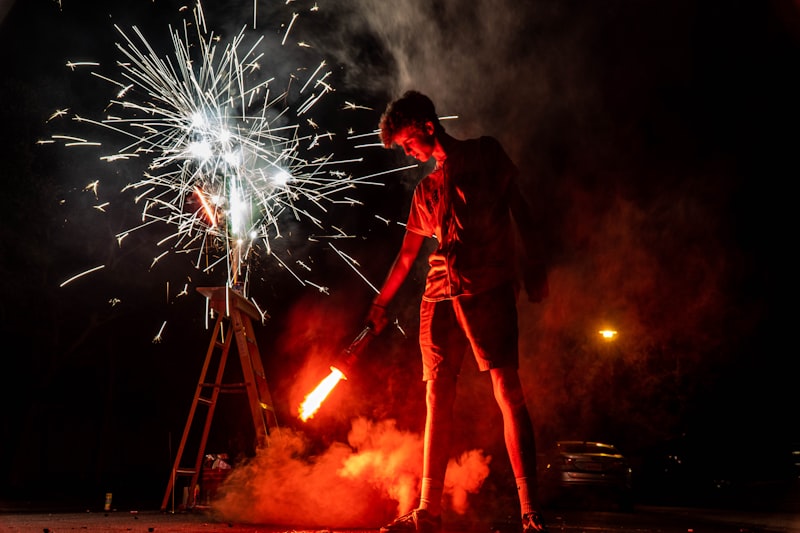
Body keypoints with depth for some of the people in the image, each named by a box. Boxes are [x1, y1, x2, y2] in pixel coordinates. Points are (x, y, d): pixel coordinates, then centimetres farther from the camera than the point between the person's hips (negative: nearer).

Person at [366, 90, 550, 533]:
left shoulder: (485, 153, 11)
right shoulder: (426, 189, 23)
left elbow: (519, 207, 4)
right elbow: (406, 254, 28)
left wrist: (534, 267, -8)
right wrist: (379, 304, 29)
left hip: (488, 287, -5)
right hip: (440, 296, 5)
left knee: (507, 392, -11)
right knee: (437, 399, 2)